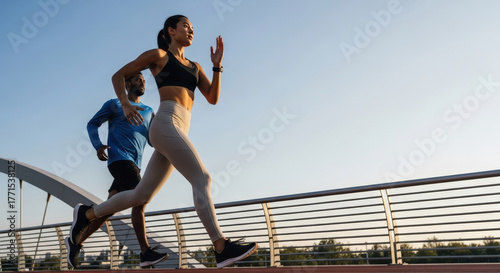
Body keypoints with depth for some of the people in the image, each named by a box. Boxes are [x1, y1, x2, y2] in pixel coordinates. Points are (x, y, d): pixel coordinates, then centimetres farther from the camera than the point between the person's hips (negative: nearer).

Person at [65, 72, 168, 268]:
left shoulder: (148, 111, 24)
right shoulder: (114, 104, 10)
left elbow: (152, 141, 18)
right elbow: (92, 124, 12)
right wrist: (98, 146, -5)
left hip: (134, 164, 6)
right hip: (120, 159, -6)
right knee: (140, 200, -20)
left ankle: (76, 241, 16)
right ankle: (146, 253, -22)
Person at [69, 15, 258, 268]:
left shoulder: (195, 66, 27)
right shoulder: (158, 54, 10)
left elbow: (213, 98, 15)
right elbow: (118, 76, 13)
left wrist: (217, 65, 5)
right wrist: (125, 104, -3)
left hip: (179, 131, 8)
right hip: (166, 124, -8)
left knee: (141, 195, 8)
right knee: (202, 178, -18)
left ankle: (87, 214, 23)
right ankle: (222, 248, -22)